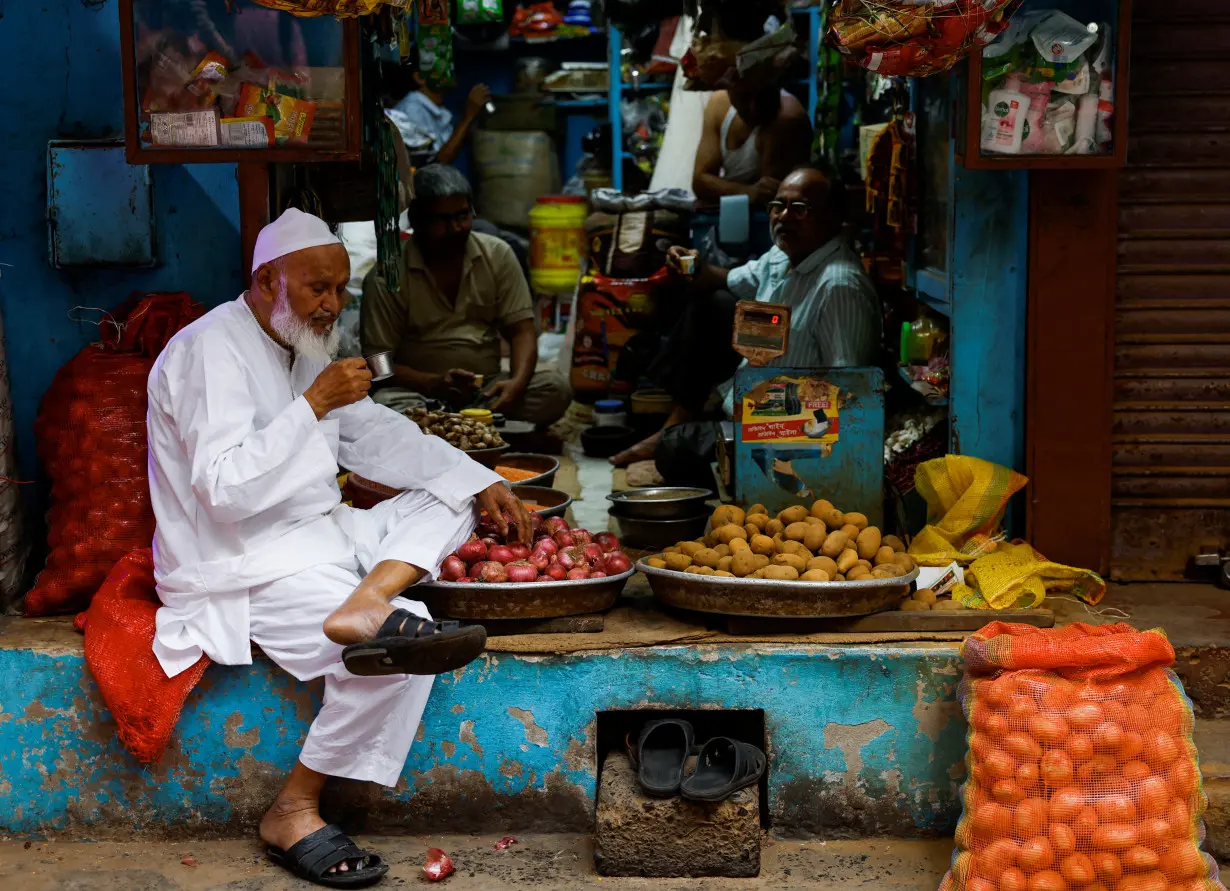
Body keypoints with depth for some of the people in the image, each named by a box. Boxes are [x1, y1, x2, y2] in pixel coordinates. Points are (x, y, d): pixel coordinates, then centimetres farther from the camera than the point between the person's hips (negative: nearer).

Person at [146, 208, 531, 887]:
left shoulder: (303, 349, 15)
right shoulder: (212, 349, -15)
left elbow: (380, 436, 19)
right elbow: (226, 488, -25)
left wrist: (483, 482, 8)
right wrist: (315, 403, -24)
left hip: (321, 535, 10)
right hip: (245, 564, -10)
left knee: (451, 495, 3)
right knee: (403, 643, -26)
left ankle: (366, 605, -26)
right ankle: (292, 813, -12)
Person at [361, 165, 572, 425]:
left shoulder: (497, 255, 4)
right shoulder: (385, 278, -6)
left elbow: (521, 330, 2)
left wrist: (518, 383, -20)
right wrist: (434, 384, -26)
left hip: (487, 389, 4)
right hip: (421, 393, -3)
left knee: (555, 388, -24)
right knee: (384, 404, -36)